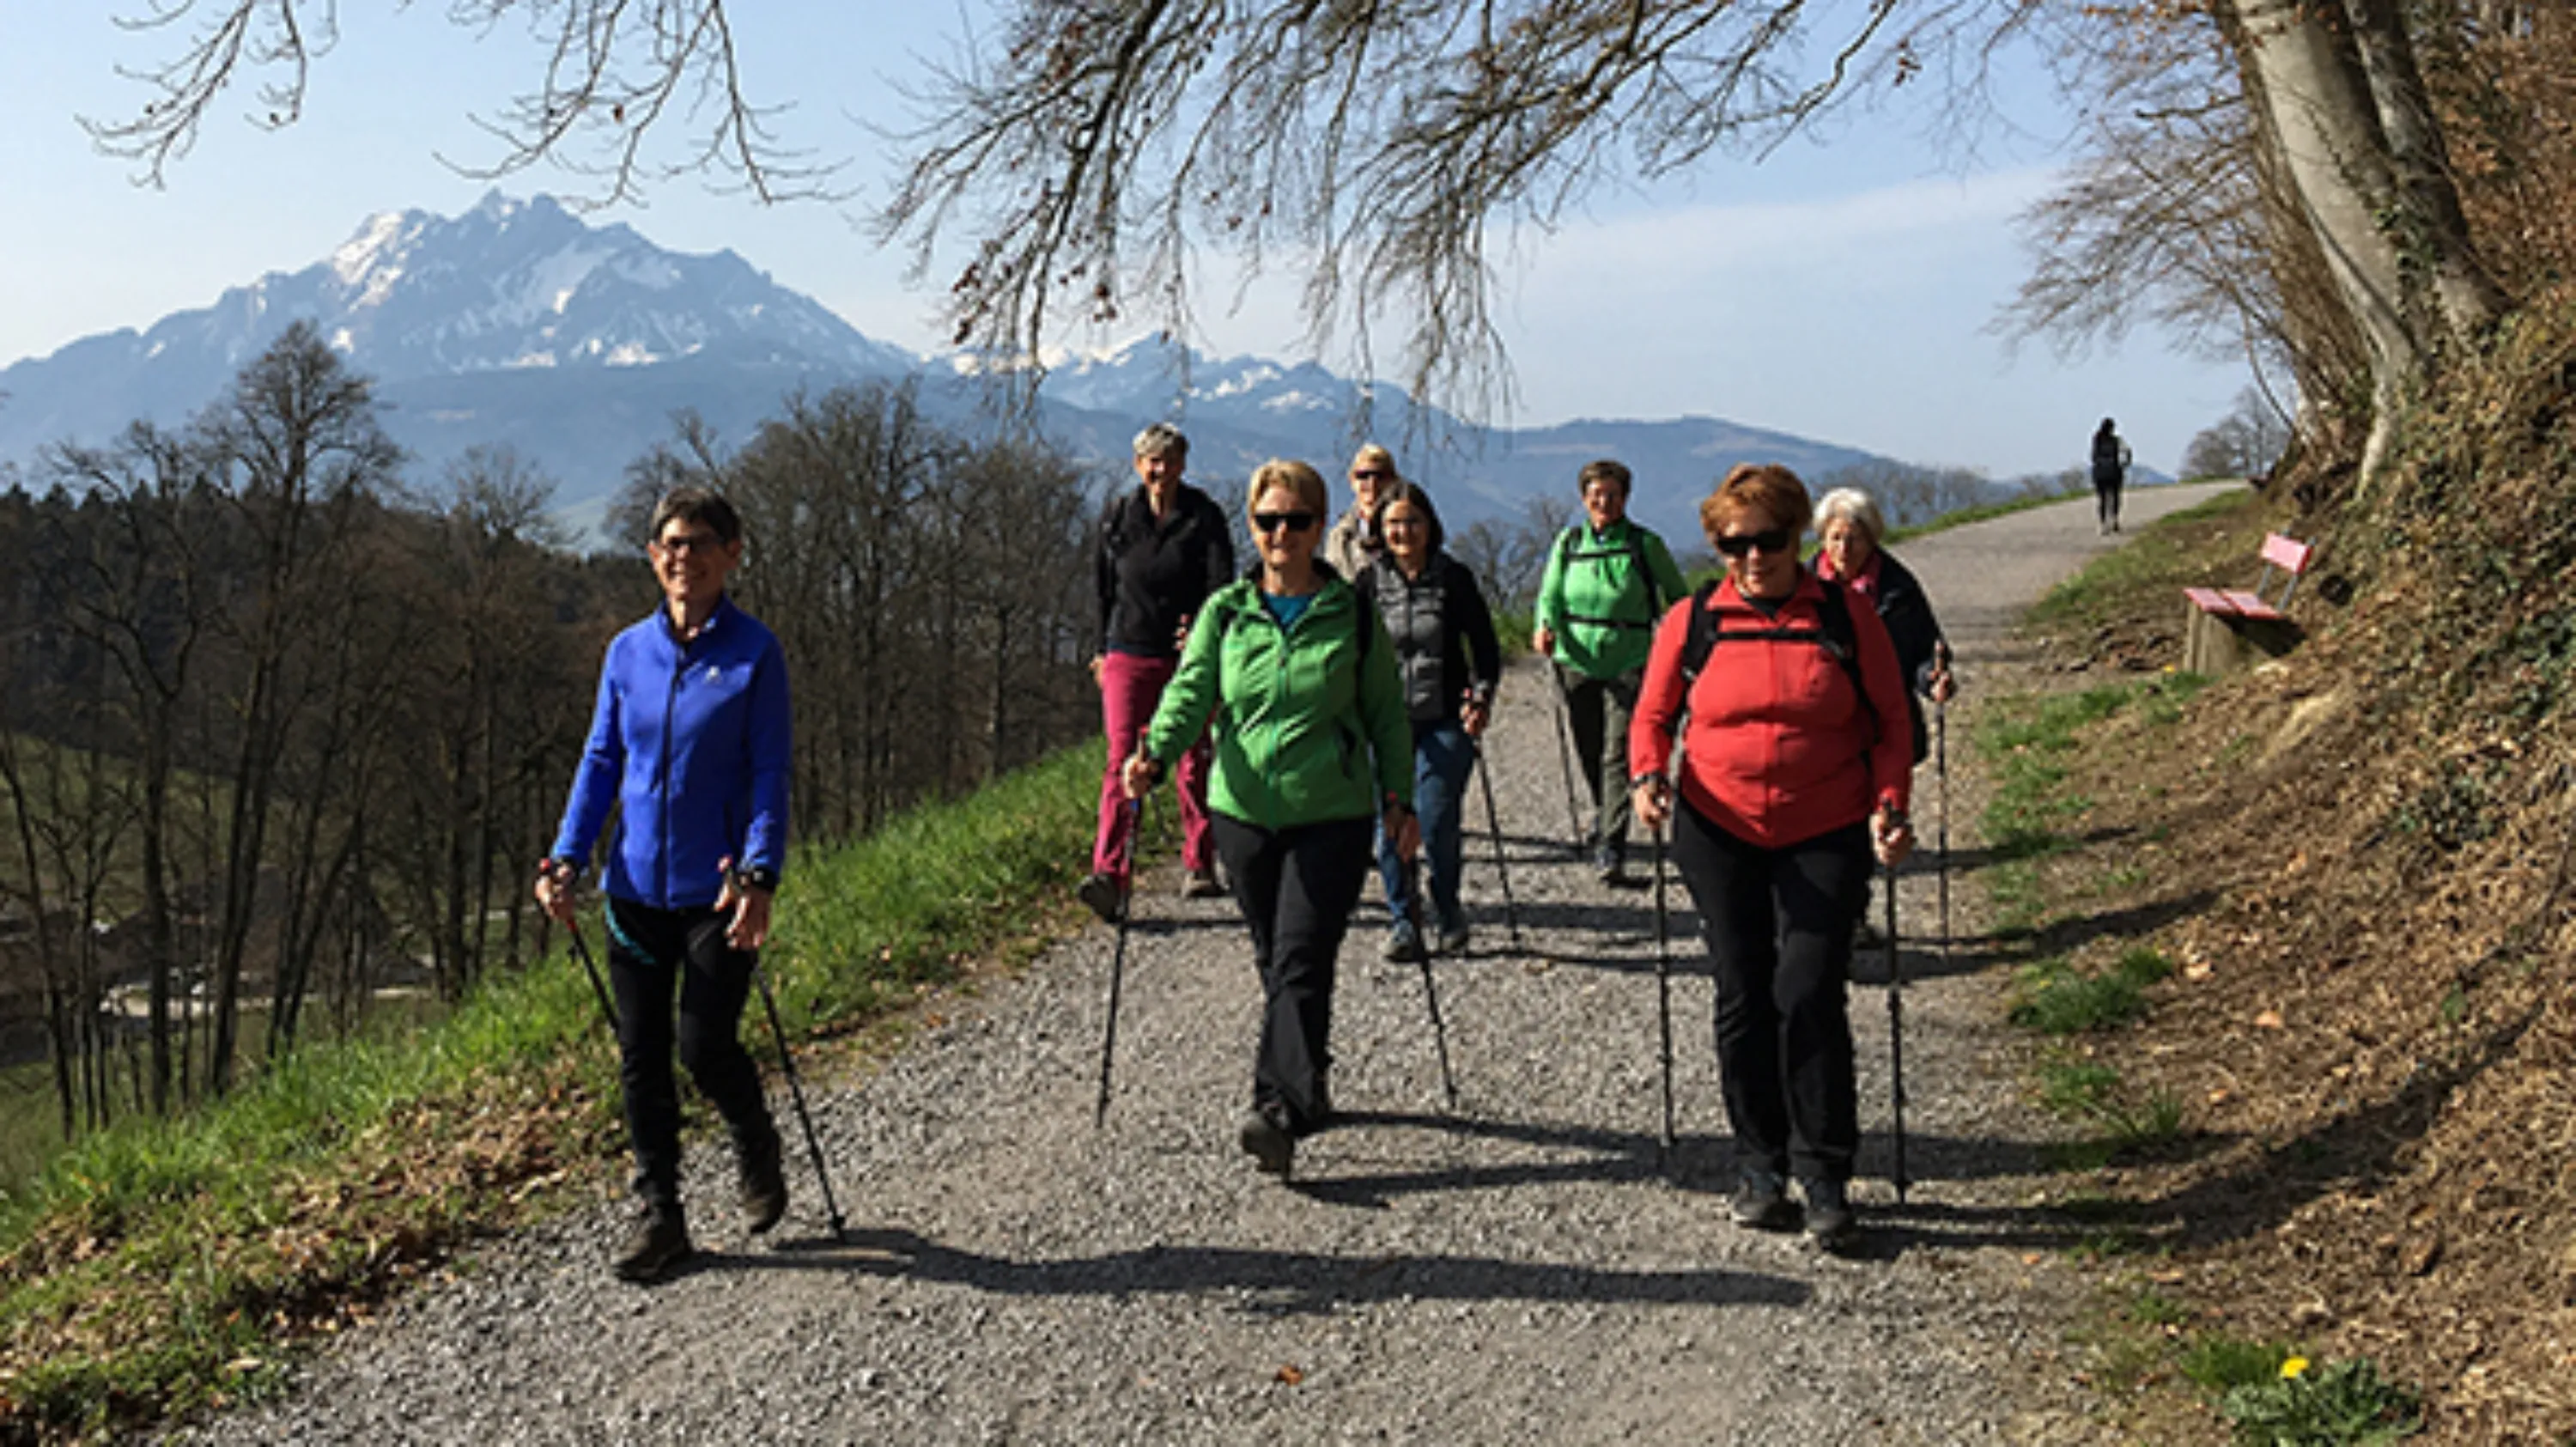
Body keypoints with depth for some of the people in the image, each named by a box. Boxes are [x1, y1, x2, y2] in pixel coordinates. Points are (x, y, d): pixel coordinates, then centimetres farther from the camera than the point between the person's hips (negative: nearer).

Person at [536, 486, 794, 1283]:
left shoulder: (754, 652, -5)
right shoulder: (628, 651, 7)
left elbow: (769, 772, -7)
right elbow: (601, 760, 11)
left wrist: (759, 872, -18)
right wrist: (567, 856, 0)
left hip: (717, 888, -4)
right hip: (637, 886, 4)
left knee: (705, 1047, -3)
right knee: (640, 1056, 7)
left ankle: (758, 1155, 28)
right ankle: (657, 1214, 20)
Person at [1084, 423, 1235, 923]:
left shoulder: (1204, 517, 0)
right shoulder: (1117, 516, 7)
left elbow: (1221, 582, -10)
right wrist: (1103, 648, 16)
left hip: (1189, 655, -1)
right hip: (1129, 654, 1)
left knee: (1194, 762, 6)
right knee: (1122, 760, -10)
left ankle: (1199, 866, 21)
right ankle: (1109, 876, -17)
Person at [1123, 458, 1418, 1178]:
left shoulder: (1353, 615, 2)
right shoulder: (1224, 612, 6)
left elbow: (1387, 714, 8)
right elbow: (1191, 692, -2)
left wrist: (1400, 800, 5)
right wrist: (1155, 753, -21)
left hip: (1332, 816, -3)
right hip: (1244, 811, 3)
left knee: (1301, 961, -12)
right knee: (1275, 962, 12)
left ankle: (1279, 1107, -16)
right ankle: (1308, 1089, 28)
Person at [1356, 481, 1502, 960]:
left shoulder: (1455, 578, 3)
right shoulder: (1369, 583, 5)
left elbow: (1485, 646, 8)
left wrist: (1482, 695, -6)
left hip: (1444, 721, -1)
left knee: (1437, 824, -6)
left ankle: (1448, 915, 18)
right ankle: (1402, 921, 14)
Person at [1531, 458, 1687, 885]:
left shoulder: (1646, 545, 1)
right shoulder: (1568, 542, 8)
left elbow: (1679, 599, 9)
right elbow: (1550, 594, 8)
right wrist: (1544, 626, -12)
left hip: (1629, 664, -3)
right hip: (1576, 661, 3)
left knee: (1618, 756, -12)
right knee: (1590, 755, 13)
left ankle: (1611, 849, -13)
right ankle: (1604, 814, 41)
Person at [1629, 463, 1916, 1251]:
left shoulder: (1847, 617, 1)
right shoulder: (1691, 621, 3)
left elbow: (1890, 725, 5)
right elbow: (1652, 714, 11)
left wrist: (1890, 808, -8)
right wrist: (1648, 774, -8)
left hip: (1826, 838, -2)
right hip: (1719, 834, 2)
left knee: (1810, 995, -9)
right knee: (1744, 1000, 7)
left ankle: (1826, 1178, 4)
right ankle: (1760, 1167, 20)